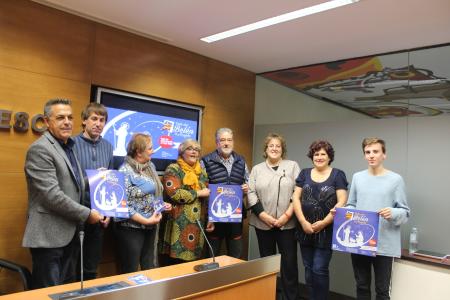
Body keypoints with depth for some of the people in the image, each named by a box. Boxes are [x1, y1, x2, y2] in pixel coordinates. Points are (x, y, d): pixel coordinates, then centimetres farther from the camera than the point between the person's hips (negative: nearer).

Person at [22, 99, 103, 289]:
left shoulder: (69, 148, 14)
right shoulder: (40, 149, -14)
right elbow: (52, 195, -22)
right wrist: (86, 214, -13)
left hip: (69, 234, 9)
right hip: (49, 237, -8)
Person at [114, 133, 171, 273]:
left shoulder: (150, 166, 8)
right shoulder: (125, 171, -15)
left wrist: (162, 204, 2)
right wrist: (146, 220, -21)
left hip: (151, 227, 7)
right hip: (131, 228, -7)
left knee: (150, 268, 17)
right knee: (130, 272, 7)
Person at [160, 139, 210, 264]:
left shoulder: (202, 172, 16)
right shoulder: (173, 169, -4)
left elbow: (207, 198, 21)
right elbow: (174, 194, -18)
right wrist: (199, 193, -11)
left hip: (197, 225, 6)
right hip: (179, 226, -6)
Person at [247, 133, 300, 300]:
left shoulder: (292, 166, 5)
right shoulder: (257, 169, 10)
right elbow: (251, 193, 2)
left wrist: (287, 215, -11)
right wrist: (263, 215, -9)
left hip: (287, 223, -2)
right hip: (262, 223, 2)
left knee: (289, 262, 0)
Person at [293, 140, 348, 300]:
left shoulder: (337, 174, -1)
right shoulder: (304, 173, 9)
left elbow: (342, 202, -9)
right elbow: (296, 198, 3)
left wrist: (323, 223, -14)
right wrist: (303, 222, -9)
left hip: (326, 231, -3)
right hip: (305, 230, 4)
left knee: (319, 269, -1)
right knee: (308, 269, 12)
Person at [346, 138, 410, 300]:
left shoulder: (396, 179, -4)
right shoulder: (357, 177, 7)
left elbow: (405, 212, -4)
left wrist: (392, 213, -24)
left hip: (384, 244, -3)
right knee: (362, 286, 16)